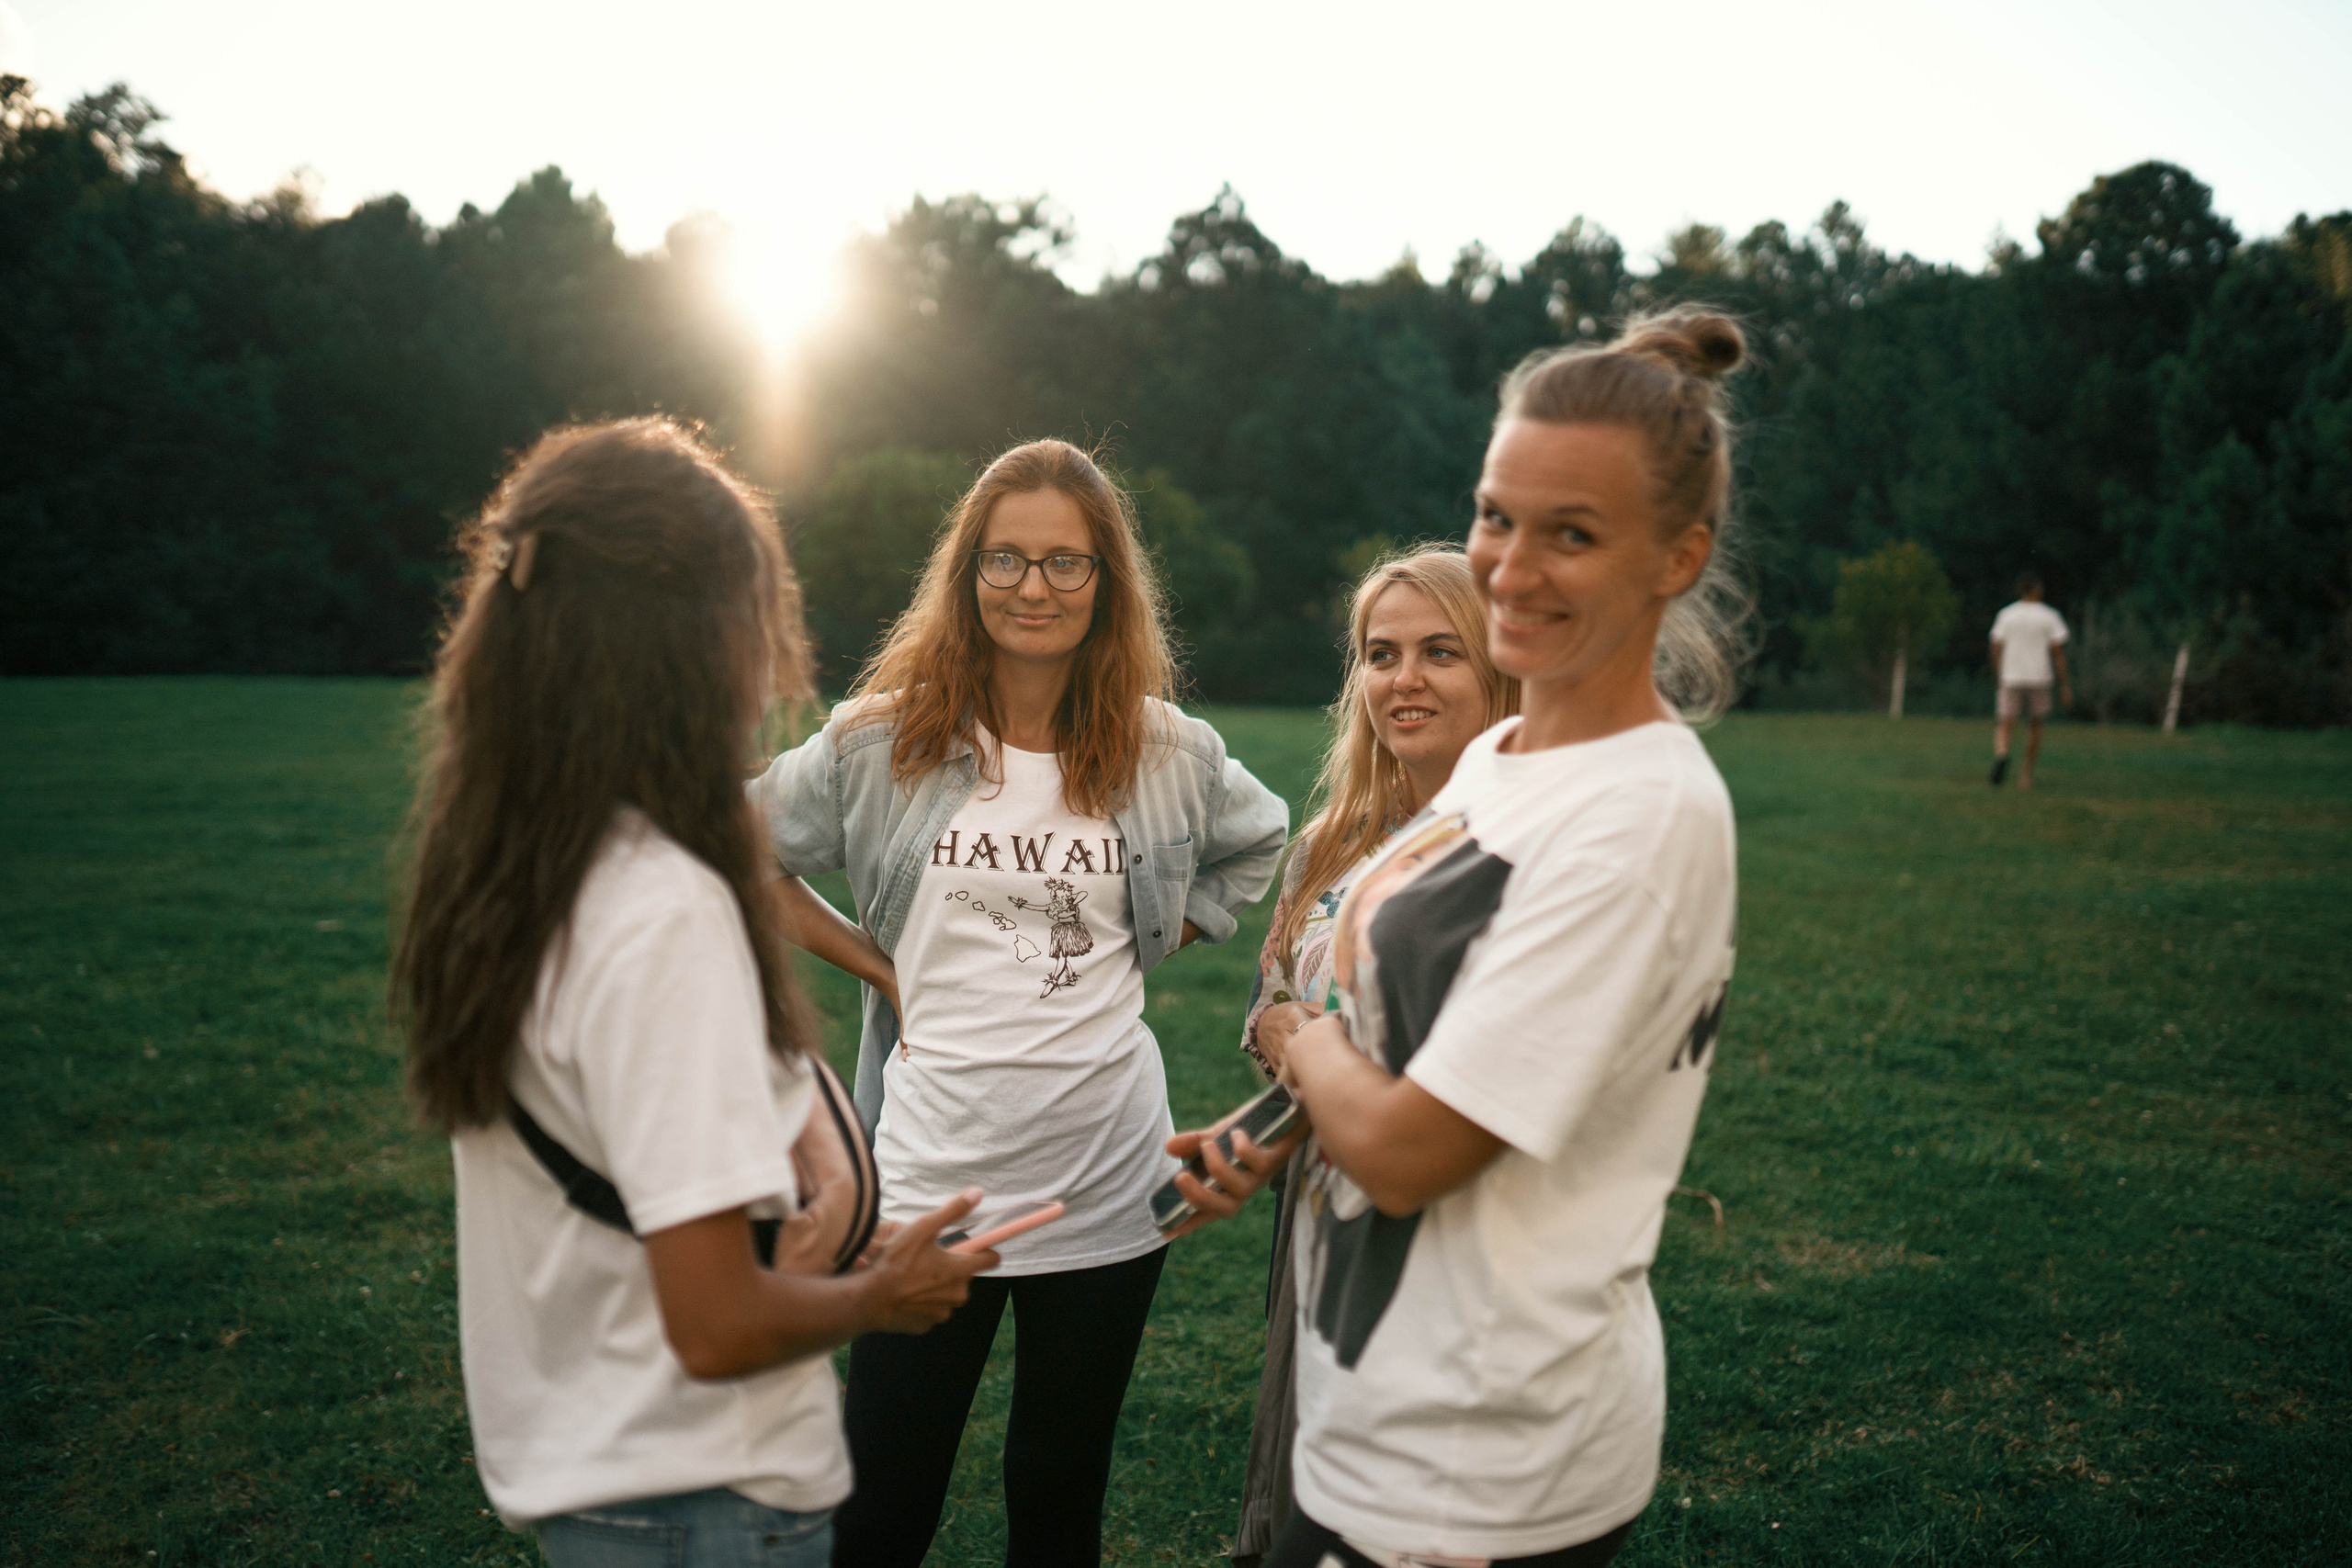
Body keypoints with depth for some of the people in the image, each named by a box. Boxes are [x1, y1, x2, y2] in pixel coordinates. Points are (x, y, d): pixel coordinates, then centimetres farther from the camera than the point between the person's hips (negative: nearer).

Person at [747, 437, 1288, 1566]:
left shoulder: (1169, 753, 0)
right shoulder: (880, 740, -4)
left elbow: (1258, 842, 20)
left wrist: (1147, 944, 7)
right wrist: (874, 964, -2)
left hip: (1105, 1184, 2)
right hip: (930, 1176, -1)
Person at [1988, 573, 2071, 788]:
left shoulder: (2006, 615, 4)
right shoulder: (2050, 617, 0)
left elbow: (1996, 649, 3)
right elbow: (2058, 651, -2)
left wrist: (1998, 674, 15)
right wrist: (2064, 684, 3)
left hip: (2011, 679, 0)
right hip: (2038, 678, 0)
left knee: (2004, 725, -2)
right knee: (2034, 724, 17)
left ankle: (2001, 754, -35)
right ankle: (2027, 773, 20)